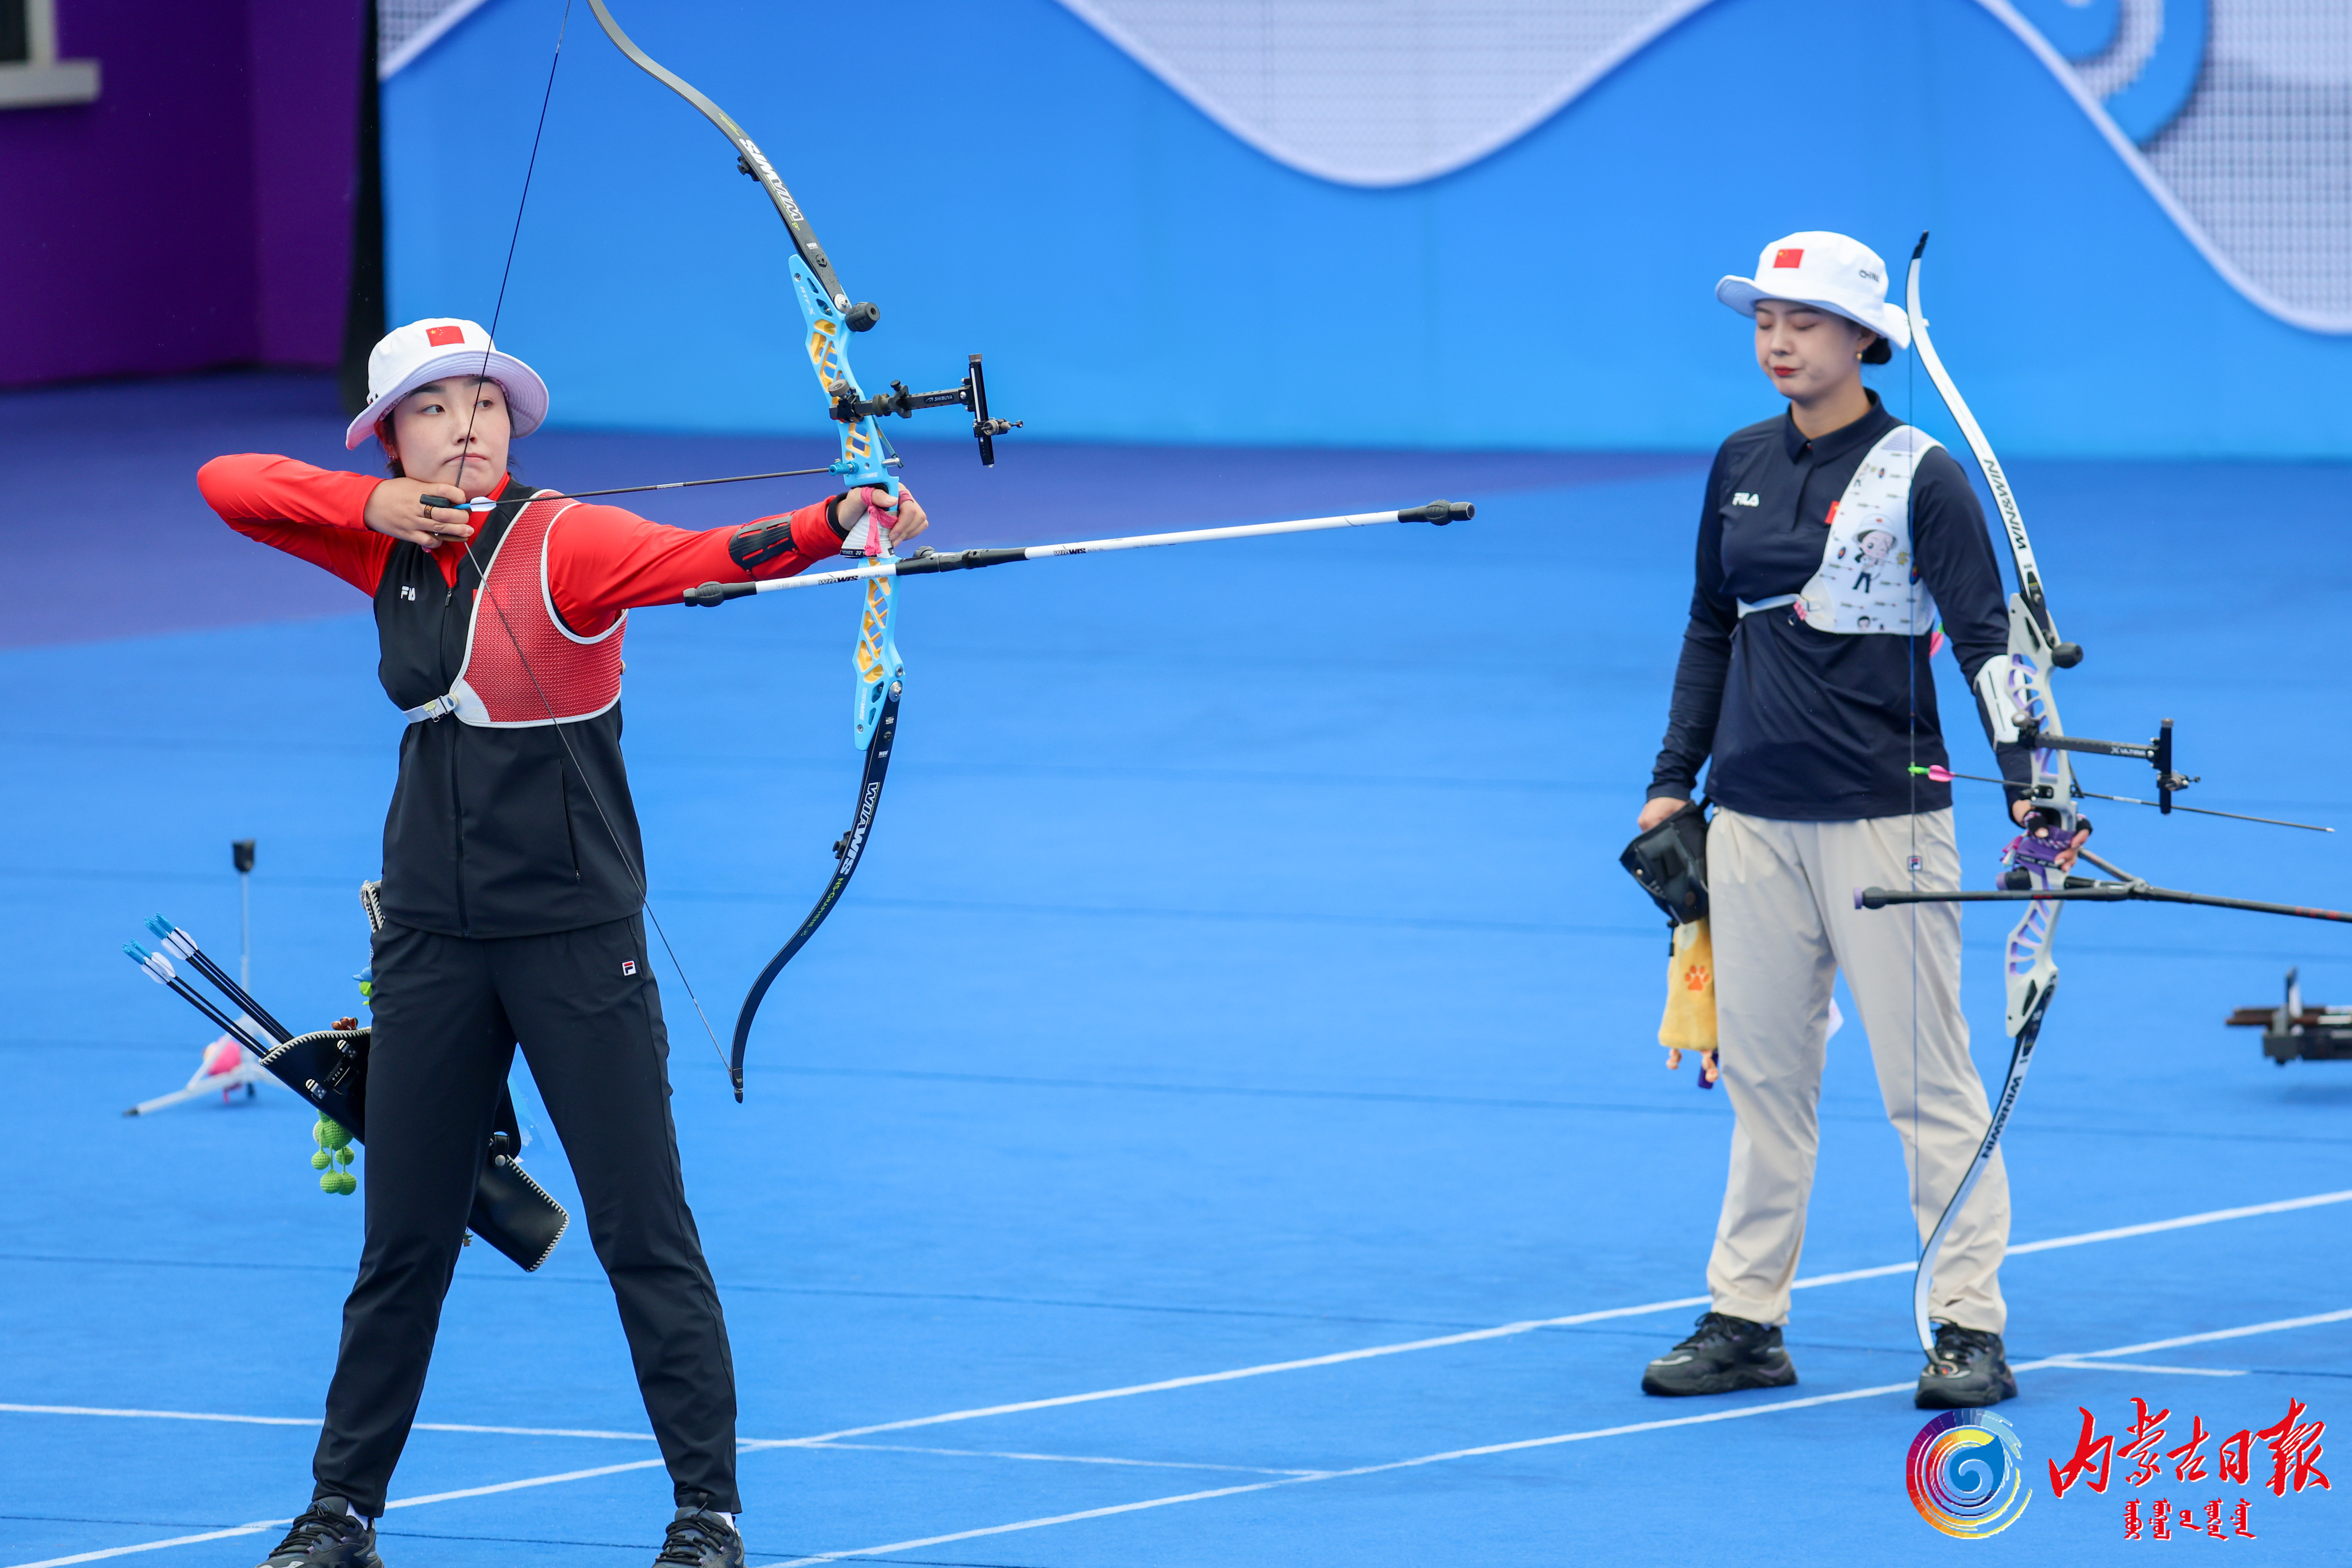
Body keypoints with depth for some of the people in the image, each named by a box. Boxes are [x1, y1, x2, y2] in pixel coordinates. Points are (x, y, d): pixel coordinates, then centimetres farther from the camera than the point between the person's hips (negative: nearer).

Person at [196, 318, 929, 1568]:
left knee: (644, 1231, -3)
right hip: (434, 937, 5)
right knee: (404, 1239, 11)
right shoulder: (392, 549, 6)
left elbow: (699, 559, -28)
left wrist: (835, 523, -47)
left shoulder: (565, 541, -12)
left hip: (575, 935, -5)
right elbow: (226, 483, 6)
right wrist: (379, 508, -9)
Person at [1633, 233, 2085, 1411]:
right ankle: (1745, 1319, 14)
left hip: (1883, 817, -5)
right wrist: (1673, 781, 15)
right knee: (1763, 1075, 9)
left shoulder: (1919, 476, -6)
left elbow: (1983, 639, -9)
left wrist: (2025, 782, -21)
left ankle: (1969, 1327, -1)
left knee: (1926, 1079, -4)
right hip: (1753, 818, 5)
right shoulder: (1741, 466, 10)